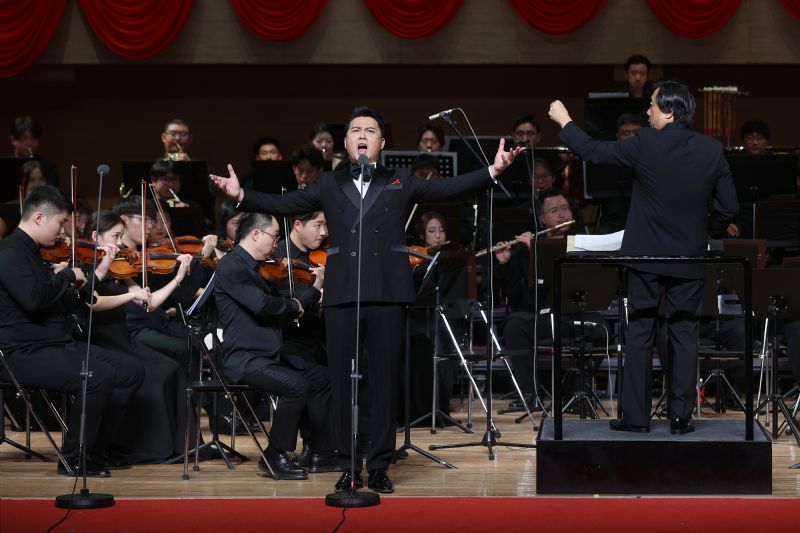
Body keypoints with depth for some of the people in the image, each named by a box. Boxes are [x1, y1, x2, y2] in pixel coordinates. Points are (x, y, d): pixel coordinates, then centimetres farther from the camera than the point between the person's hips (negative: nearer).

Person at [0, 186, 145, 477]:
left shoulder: (33, 253, 19)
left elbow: (65, 303, 23)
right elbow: (33, 298, -29)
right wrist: (66, 275, -14)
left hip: (60, 344, 10)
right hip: (25, 354, -10)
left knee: (131, 369, 2)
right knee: (101, 376, -30)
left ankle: (96, 449, 10)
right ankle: (73, 458, -14)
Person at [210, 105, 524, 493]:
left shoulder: (401, 185, 11)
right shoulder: (329, 187, 13)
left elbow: (449, 188, 4)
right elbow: (283, 204, 6)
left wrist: (493, 171, -8)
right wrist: (241, 195, -9)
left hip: (388, 295, -1)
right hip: (342, 295, 1)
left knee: (385, 383, 1)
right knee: (342, 383, 3)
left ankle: (380, 466, 9)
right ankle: (348, 466, 11)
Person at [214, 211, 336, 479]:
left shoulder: (253, 267, 18)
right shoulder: (231, 266, -12)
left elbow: (283, 312, 22)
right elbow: (261, 304, -25)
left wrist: (316, 288, 16)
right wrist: (294, 305, -6)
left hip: (268, 354, 10)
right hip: (242, 359, -10)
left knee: (321, 378, 7)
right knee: (296, 385, -27)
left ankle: (322, 454, 10)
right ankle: (276, 456, -13)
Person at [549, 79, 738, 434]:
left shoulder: (645, 144, -14)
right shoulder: (712, 150, -7)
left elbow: (593, 151, -2)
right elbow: (728, 208, -2)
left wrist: (564, 121, 13)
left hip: (646, 257, -2)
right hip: (690, 259, 2)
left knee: (639, 334, 7)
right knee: (684, 335, 9)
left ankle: (636, 416, 8)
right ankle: (681, 416, 6)